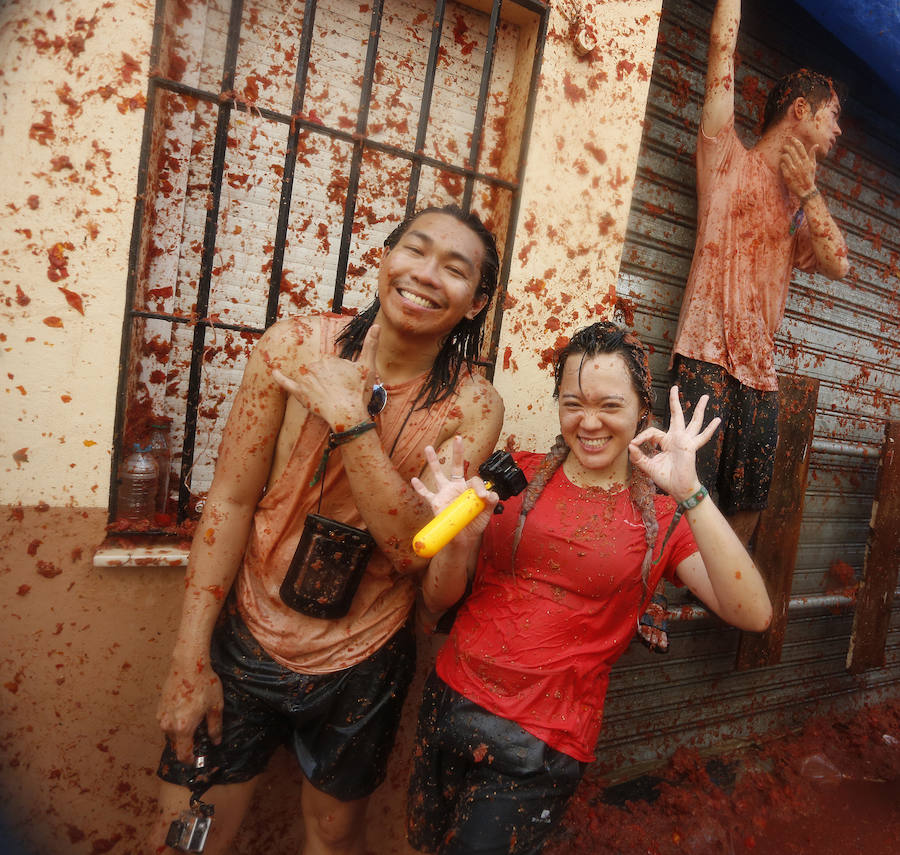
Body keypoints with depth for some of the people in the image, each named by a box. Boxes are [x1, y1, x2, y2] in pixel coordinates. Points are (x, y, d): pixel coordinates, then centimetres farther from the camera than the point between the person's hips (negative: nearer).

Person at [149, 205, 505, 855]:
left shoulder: (473, 406, -13)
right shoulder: (298, 346, -14)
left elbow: (416, 547, -19)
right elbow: (231, 500, -9)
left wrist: (348, 418, -30)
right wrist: (190, 662, -6)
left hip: (361, 663, 1)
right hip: (247, 639, 0)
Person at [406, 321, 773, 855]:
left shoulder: (664, 517, -3)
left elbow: (753, 615, -19)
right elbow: (437, 603, 0)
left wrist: (690, 492, -27)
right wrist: (460, 539, -22)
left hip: (542, 748, -3)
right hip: (449, 704, 4)